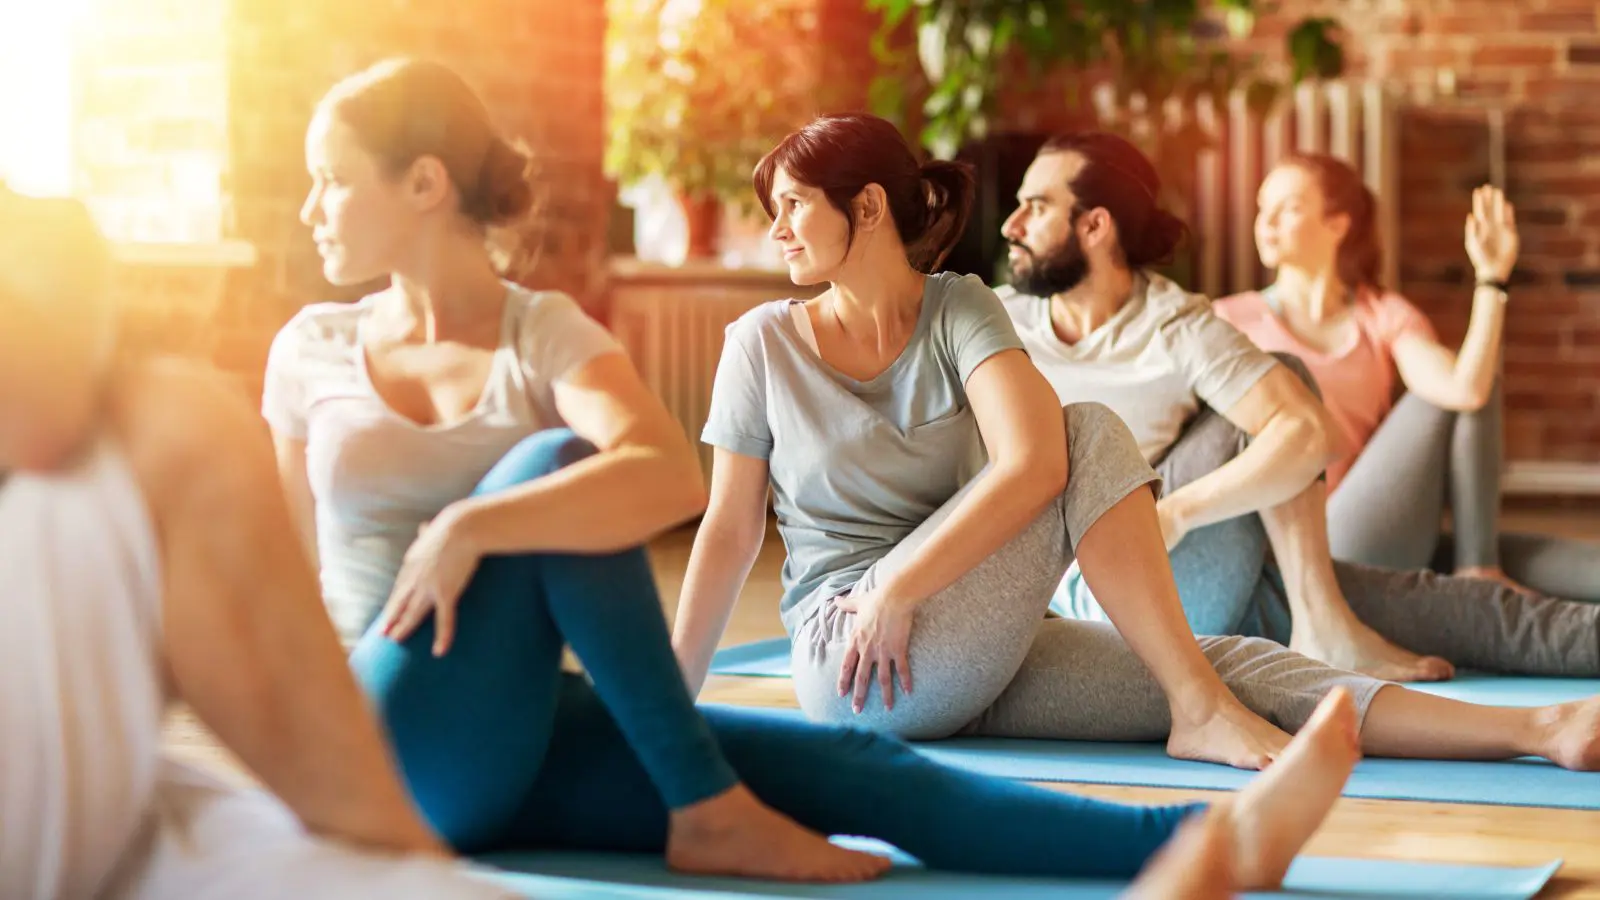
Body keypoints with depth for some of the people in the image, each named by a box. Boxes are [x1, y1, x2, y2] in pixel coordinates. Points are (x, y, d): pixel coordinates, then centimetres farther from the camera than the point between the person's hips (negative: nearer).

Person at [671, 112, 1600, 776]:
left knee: (1236, 666, -15)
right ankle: (1199, 710, -24)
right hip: (849, 658, -3)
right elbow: (729, 531, 5)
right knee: (1093, 431, -22)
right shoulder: (765, 343, 2)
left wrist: (897, 589, -20)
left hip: (974, 656, 3)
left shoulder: (960, 311, 2)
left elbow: (1030, 465, -15)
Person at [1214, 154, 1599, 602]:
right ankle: (1477, 570, -6)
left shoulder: (1386, 315, 10)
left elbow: (1465, 389, -10)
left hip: (1393, 548, 4)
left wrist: (1491, 276, -9)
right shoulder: (1231, 320, 6)